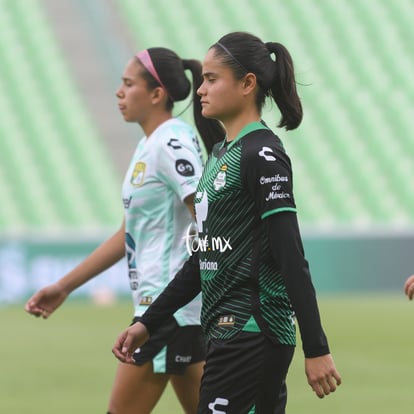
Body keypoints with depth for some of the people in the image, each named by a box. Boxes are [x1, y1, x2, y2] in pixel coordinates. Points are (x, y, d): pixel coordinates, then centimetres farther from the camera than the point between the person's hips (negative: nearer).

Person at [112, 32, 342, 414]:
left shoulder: (262, 155, -12)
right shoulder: (221, 153, 16)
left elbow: (292, 258, -17)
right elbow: (203, 258, 21)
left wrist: (317, 349, -20)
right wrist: (147, 324, 19)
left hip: (252, 335, -9)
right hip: (226, 331, 9)